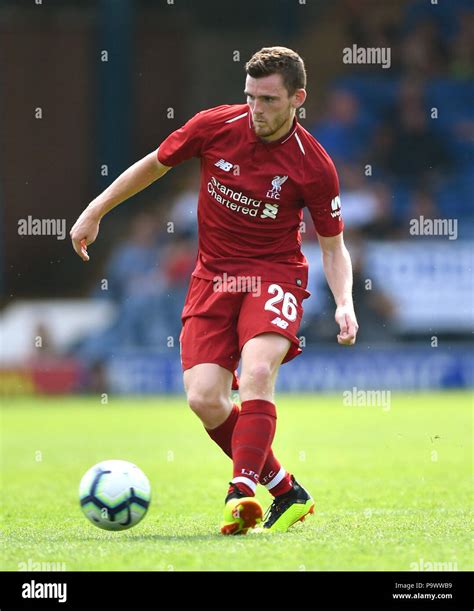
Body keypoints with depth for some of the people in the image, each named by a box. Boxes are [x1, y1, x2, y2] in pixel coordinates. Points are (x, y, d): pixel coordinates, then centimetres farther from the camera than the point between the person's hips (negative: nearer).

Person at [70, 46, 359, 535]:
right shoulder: (214, 127, -7)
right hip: (213, 277, 3)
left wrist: (344, 303, -16)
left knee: (257, 372, -31)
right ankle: (285, 490, 4)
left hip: (274, 274, -3)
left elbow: (333, 246, 0)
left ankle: (243, 491, -37)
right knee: (204, 399, -12)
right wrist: (95, 211, 13)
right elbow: (154, 165, 10)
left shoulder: (314, 167, -11)